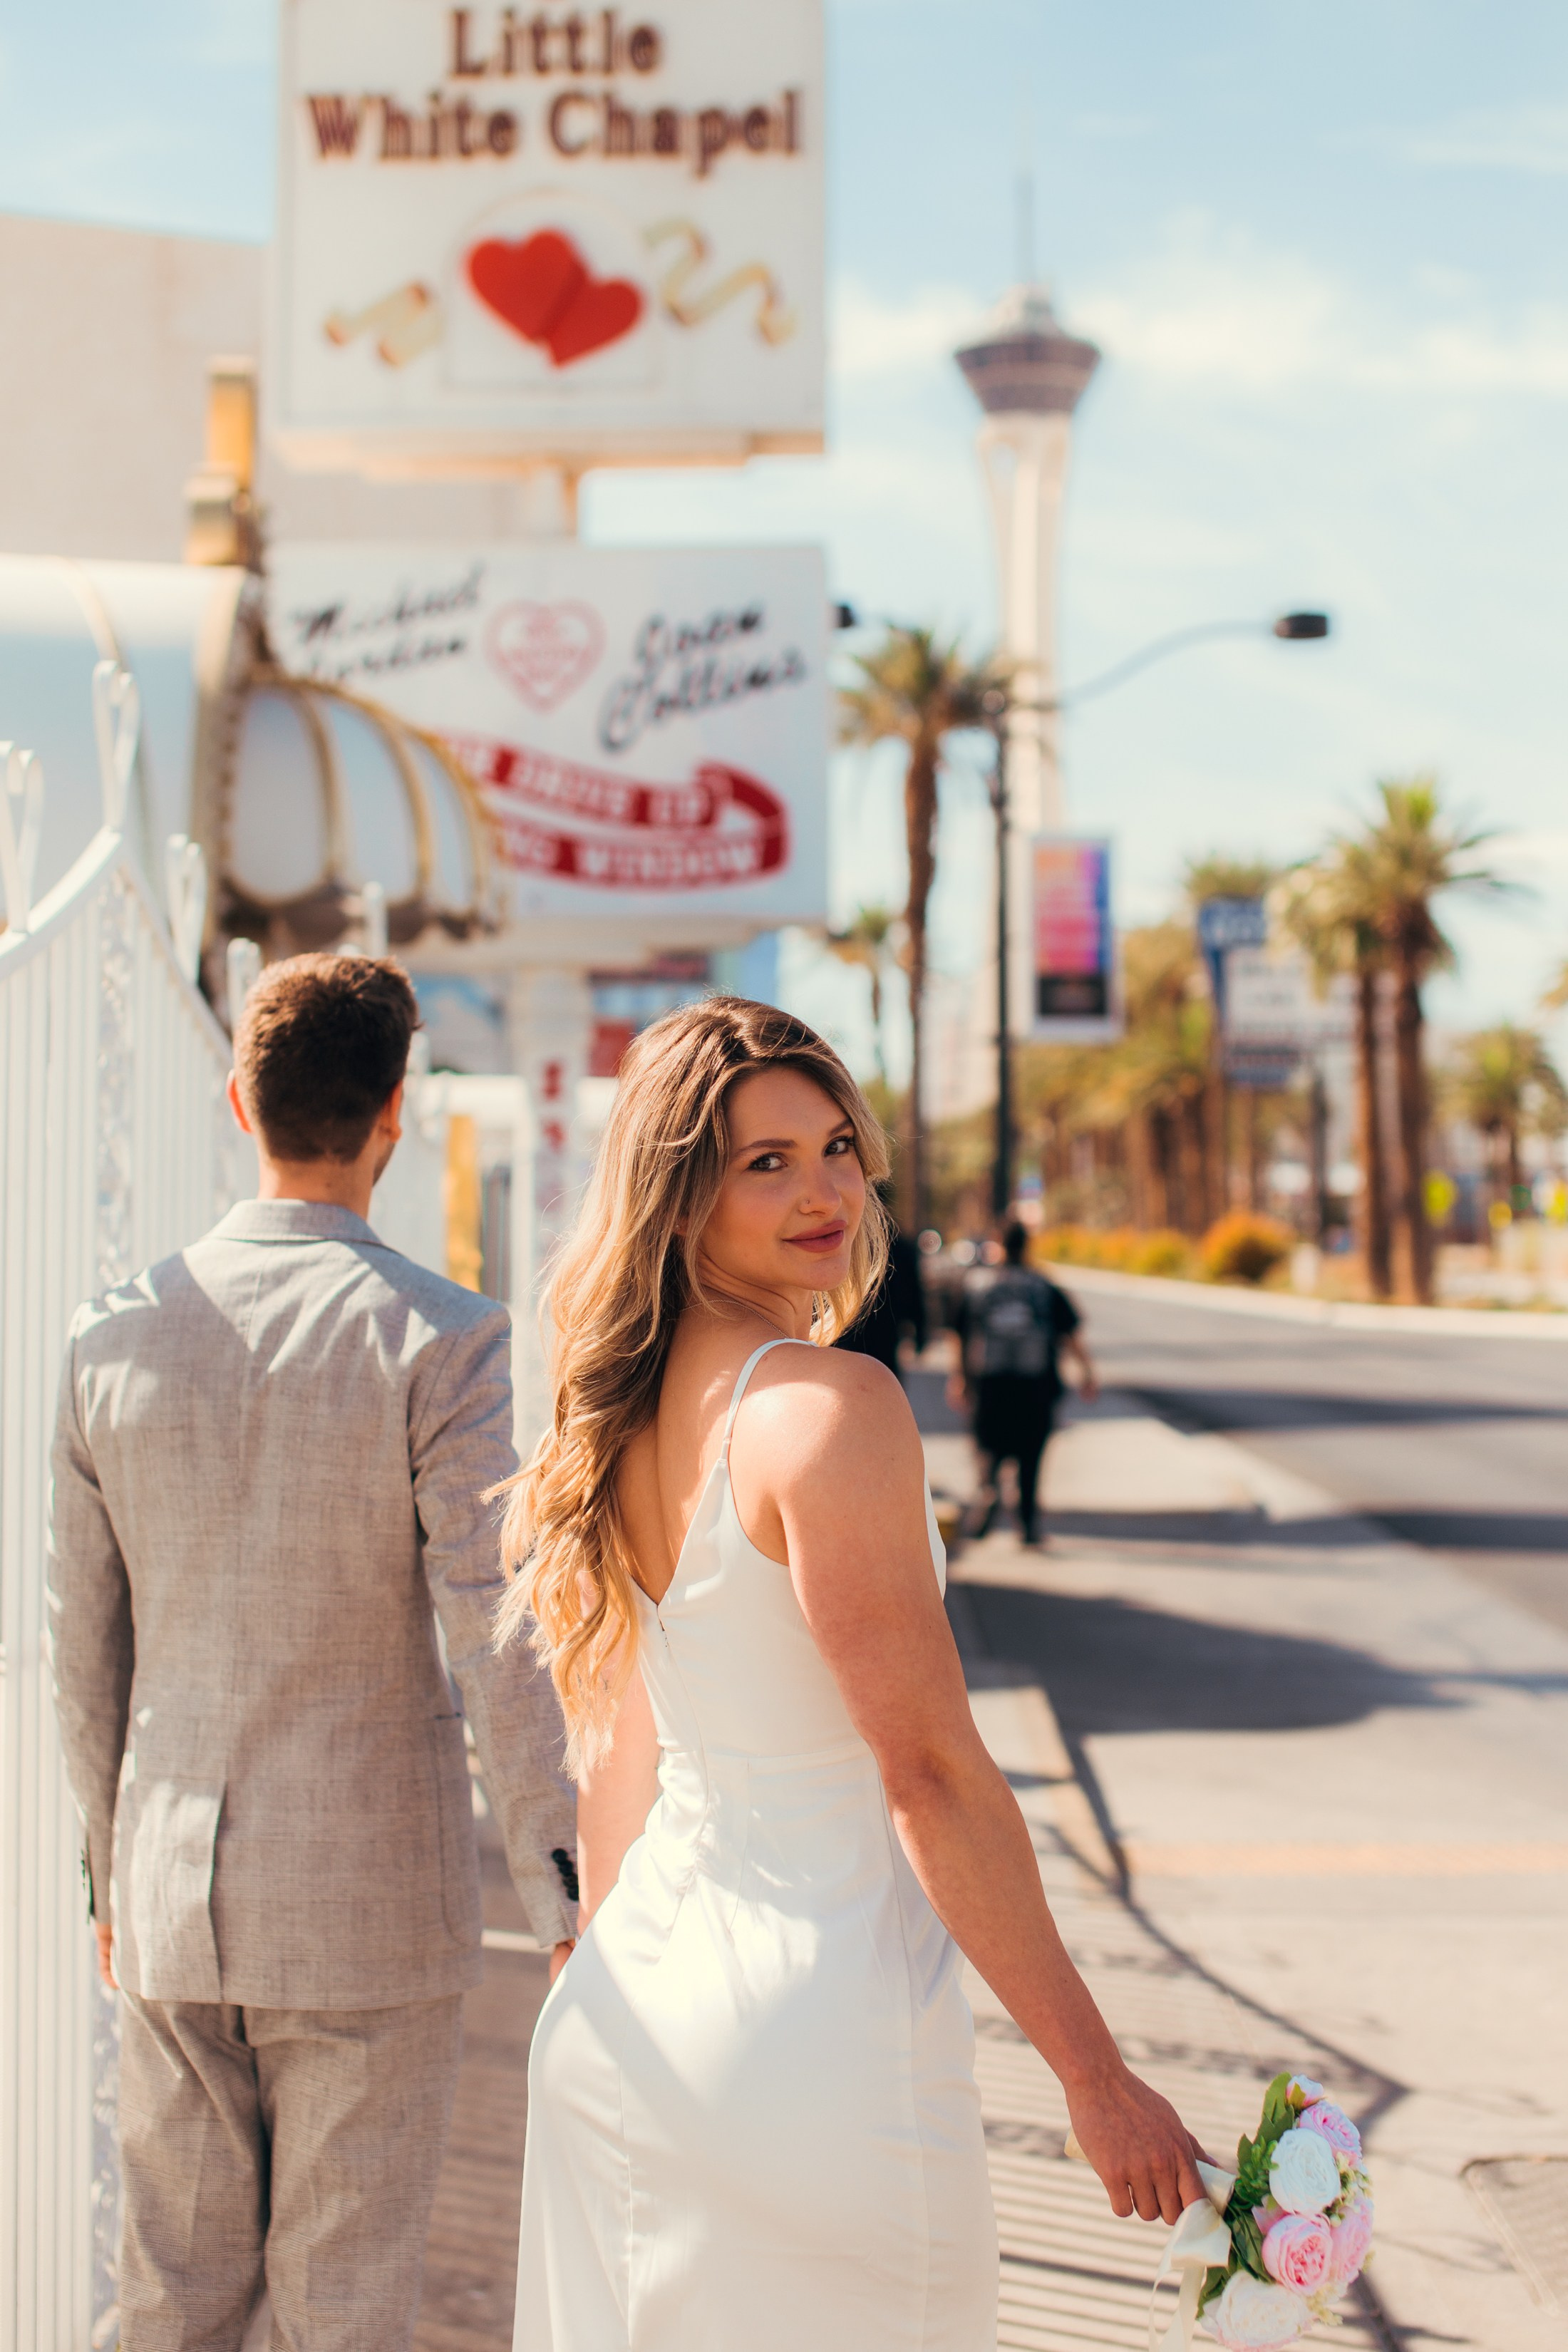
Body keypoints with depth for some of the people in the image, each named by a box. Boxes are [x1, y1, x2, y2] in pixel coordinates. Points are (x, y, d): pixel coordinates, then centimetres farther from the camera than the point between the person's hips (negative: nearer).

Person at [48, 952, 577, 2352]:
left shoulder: (115, 1335, 0)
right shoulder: (437, 1341, -14)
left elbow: (84, 1640, 8)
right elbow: (495, 1638, -17)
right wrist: (567, 1894, -10)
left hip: (173, 1903, 4)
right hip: (371, 1904, -4)